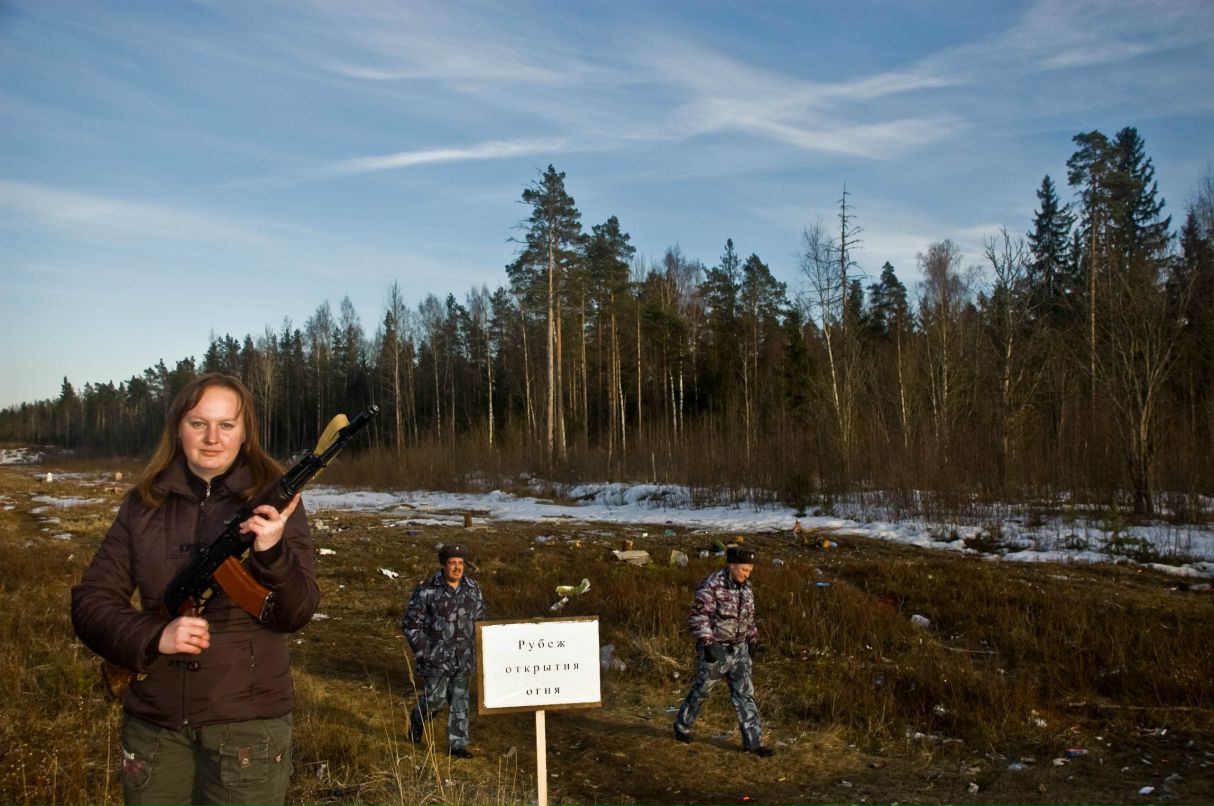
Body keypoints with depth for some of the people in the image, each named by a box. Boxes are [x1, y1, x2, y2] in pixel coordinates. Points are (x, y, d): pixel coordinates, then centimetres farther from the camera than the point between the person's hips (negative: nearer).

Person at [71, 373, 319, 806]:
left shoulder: (273, 499, -4)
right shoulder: (143, 503, 3)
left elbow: (297, 614, -10)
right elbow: (90, 602, 2)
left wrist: (271, 553, -29)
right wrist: (154, 637, -17)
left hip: (247, 721, -2)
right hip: (153, 722, 3)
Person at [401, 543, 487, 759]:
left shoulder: (472, 588, 3)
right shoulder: (426, 590, -11)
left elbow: (479, 619, 14)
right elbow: (410, 623, -7)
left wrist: (476, 650, 8)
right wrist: (422, 652, -10)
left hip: (463, 658, 4)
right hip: (436, 657, -4)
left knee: (459, 700, 7)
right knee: (435, 698, -3)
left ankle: (458, 744, 18)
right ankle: (417, 720, 29)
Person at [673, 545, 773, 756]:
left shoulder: (745, 587, 3)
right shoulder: (712, 586, -20)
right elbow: (698, 618, -20)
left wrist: (751, 641, 16)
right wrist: (707, 645, -24)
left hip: (738, 649, 6)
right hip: (714, 649, -6)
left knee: (745, 693, 1)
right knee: (701, 690, 10)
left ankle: (753, 741, 4)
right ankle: (682, 726, 32)